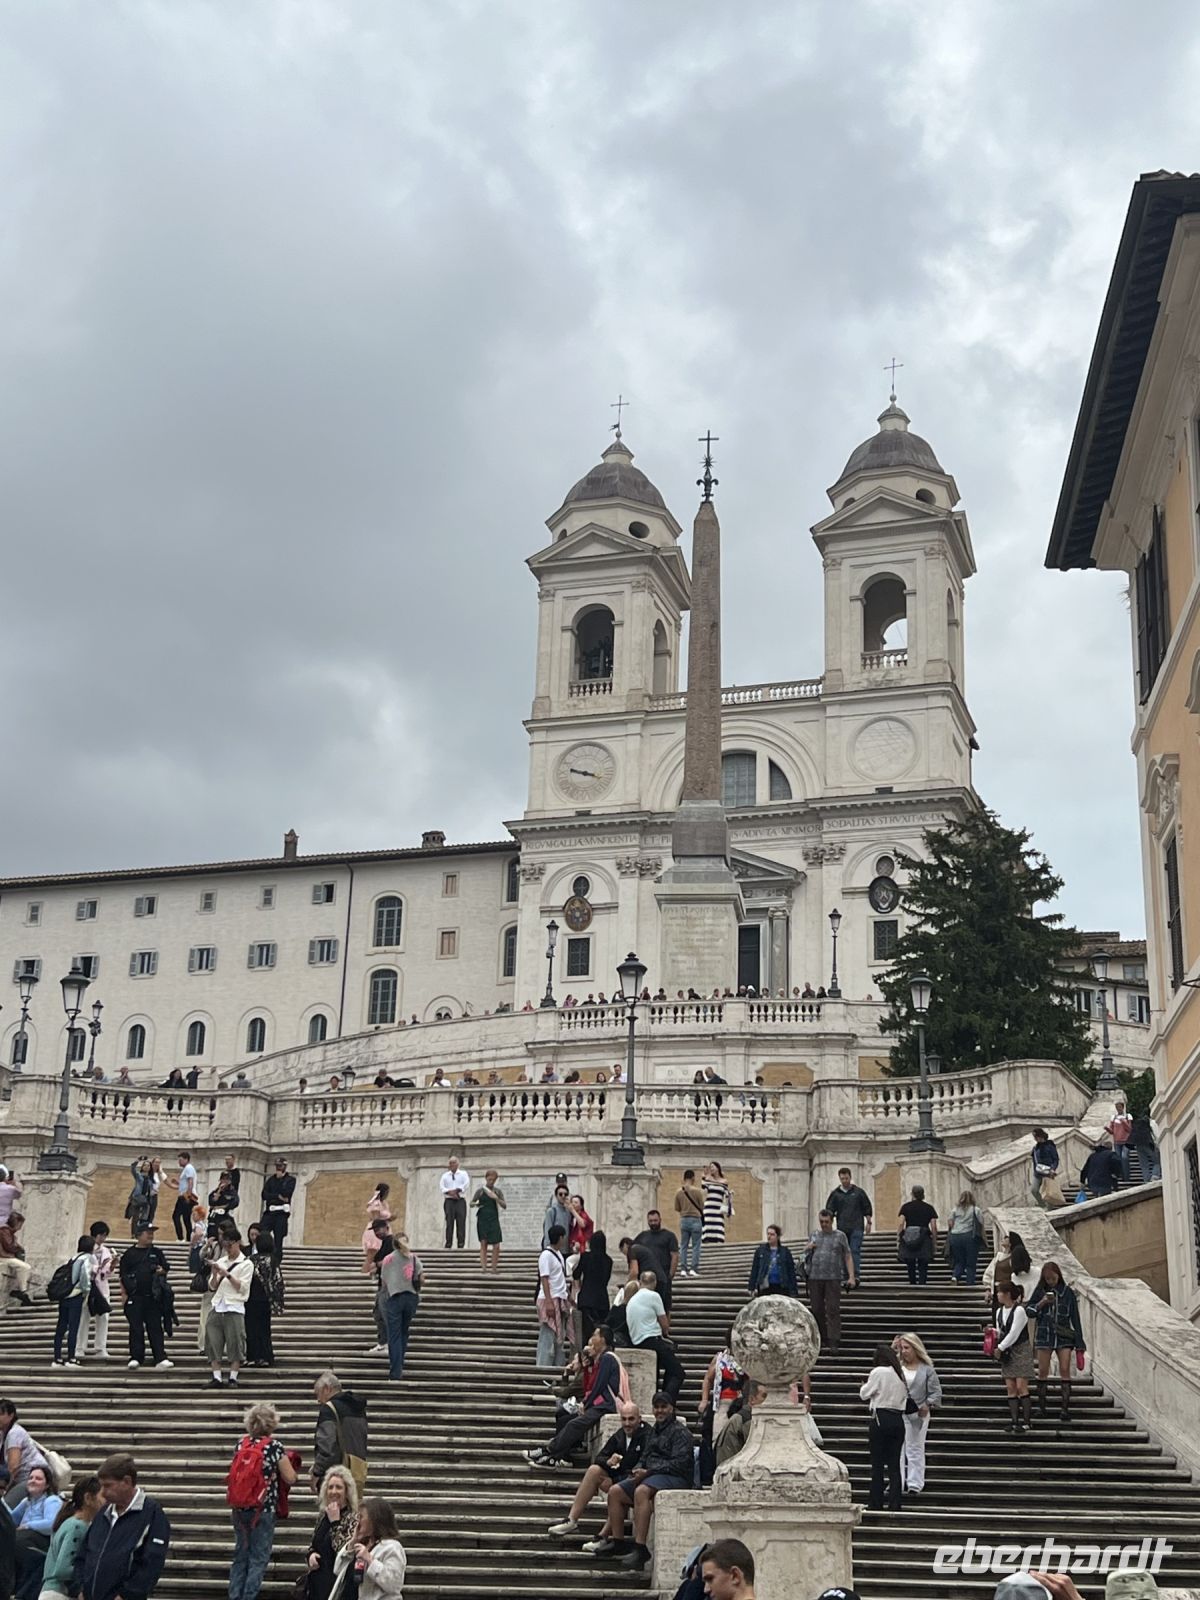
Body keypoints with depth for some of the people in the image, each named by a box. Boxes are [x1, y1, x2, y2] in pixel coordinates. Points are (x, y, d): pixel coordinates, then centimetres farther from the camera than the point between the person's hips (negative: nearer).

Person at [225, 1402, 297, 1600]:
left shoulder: (241, 1445, 4)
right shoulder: (274, 1446, -10)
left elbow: (235, 1474, 11)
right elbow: (290, 1478, -7)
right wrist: (286, 1462, 11)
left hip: (239, 1509, 5)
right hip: (263, 1509, -5)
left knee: (240, 1554, 16)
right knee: (259, 1557, 4)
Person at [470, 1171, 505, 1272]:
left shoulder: (498, 1191, 7)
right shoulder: (480, 1191, 4)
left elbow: (504, 1206, 1)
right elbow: (471, 1203, 8)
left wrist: (496, 1198, -14)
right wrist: (476, 1204, -15)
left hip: (494, 1219, 1)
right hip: (482, 1219, -1)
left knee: (496, 1245, -6)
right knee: (483, 1243, -3)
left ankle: (494, 1267, 3)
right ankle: (483, 1267, -5)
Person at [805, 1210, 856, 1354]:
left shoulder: (840, 1236, 6)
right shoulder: (814, 1235, 15)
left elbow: (848, 1257, 3)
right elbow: (806, 1256, 25)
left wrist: (851, 1276, -6)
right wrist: (808, 1248, 2)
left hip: (833, 1278, -3)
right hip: (814, 1278, 4)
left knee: (833, 1310, -8)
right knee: (816, 1310, 6)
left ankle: (833, 1342, -9)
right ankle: (821, 1339, 18)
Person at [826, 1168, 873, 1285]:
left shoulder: (859, 1192, 6)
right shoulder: (835, 1194, 8)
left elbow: (867, 1208, 9)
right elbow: (829, 1210, 8)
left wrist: (869, 1222, 3)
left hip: (856, 1227, -2)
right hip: (841, 1228, 3)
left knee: (855, 1251, -12)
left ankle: (856, 1275, -17)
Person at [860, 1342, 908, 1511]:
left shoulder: (879, 1372, -8)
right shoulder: (900, 1374, 10)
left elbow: (864, 1394, -2)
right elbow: (905, 1395, 15)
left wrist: (866, 1382, 18)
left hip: (881, 1419, -5)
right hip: (898, 1420, 5)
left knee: (877, 1463, 2)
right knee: (894, 1463, 7)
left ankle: (876, 1502, 4)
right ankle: (894, 1502, 6)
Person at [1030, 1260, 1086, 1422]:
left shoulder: (1068, 1292, 2)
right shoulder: (1040, 1291, 4)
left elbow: (1075, 1318, 4)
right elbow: (1029, 1311, 4)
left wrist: (1079, 1342, 1)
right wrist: (1042, 1303, -13)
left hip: (1064, 1336, -1)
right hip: (1044, 1335, 1)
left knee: (1065, 1370, -9)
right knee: (1043, 1371, 2)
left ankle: (1065, 1408, -10)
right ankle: (1041, 1406, 12)